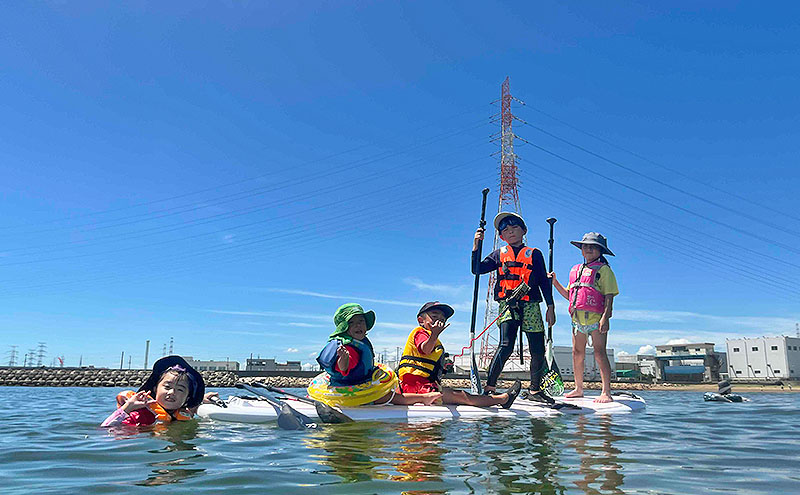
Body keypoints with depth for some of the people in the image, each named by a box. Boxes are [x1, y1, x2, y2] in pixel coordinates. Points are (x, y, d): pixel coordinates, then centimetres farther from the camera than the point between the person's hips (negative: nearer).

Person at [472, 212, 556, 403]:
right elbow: (477, 269, 5)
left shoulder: (534, 254, 14)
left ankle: (535, 390, 20)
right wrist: (476, 246, -5)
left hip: (531, 306, 1)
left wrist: (550, 306, 4)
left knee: (538, 350, 2)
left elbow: (544, 281, 12)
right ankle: (489, 387, -13)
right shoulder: (499, 254, 15)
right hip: (508, 306, -1)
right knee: (506, 346, -18)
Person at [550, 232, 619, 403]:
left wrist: (605, 317, -20)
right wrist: (555, 282, 13)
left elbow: (609, 296, -8)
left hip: (595, 318, -7)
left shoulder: (604, 270, -1)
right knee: (577, 353, 10)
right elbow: (569, 295, 24)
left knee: (599, 353, -9)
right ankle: (578, 389, 21)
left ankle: (606, 392, -7)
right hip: (577, 318, 7)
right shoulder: (575, 270, 20)